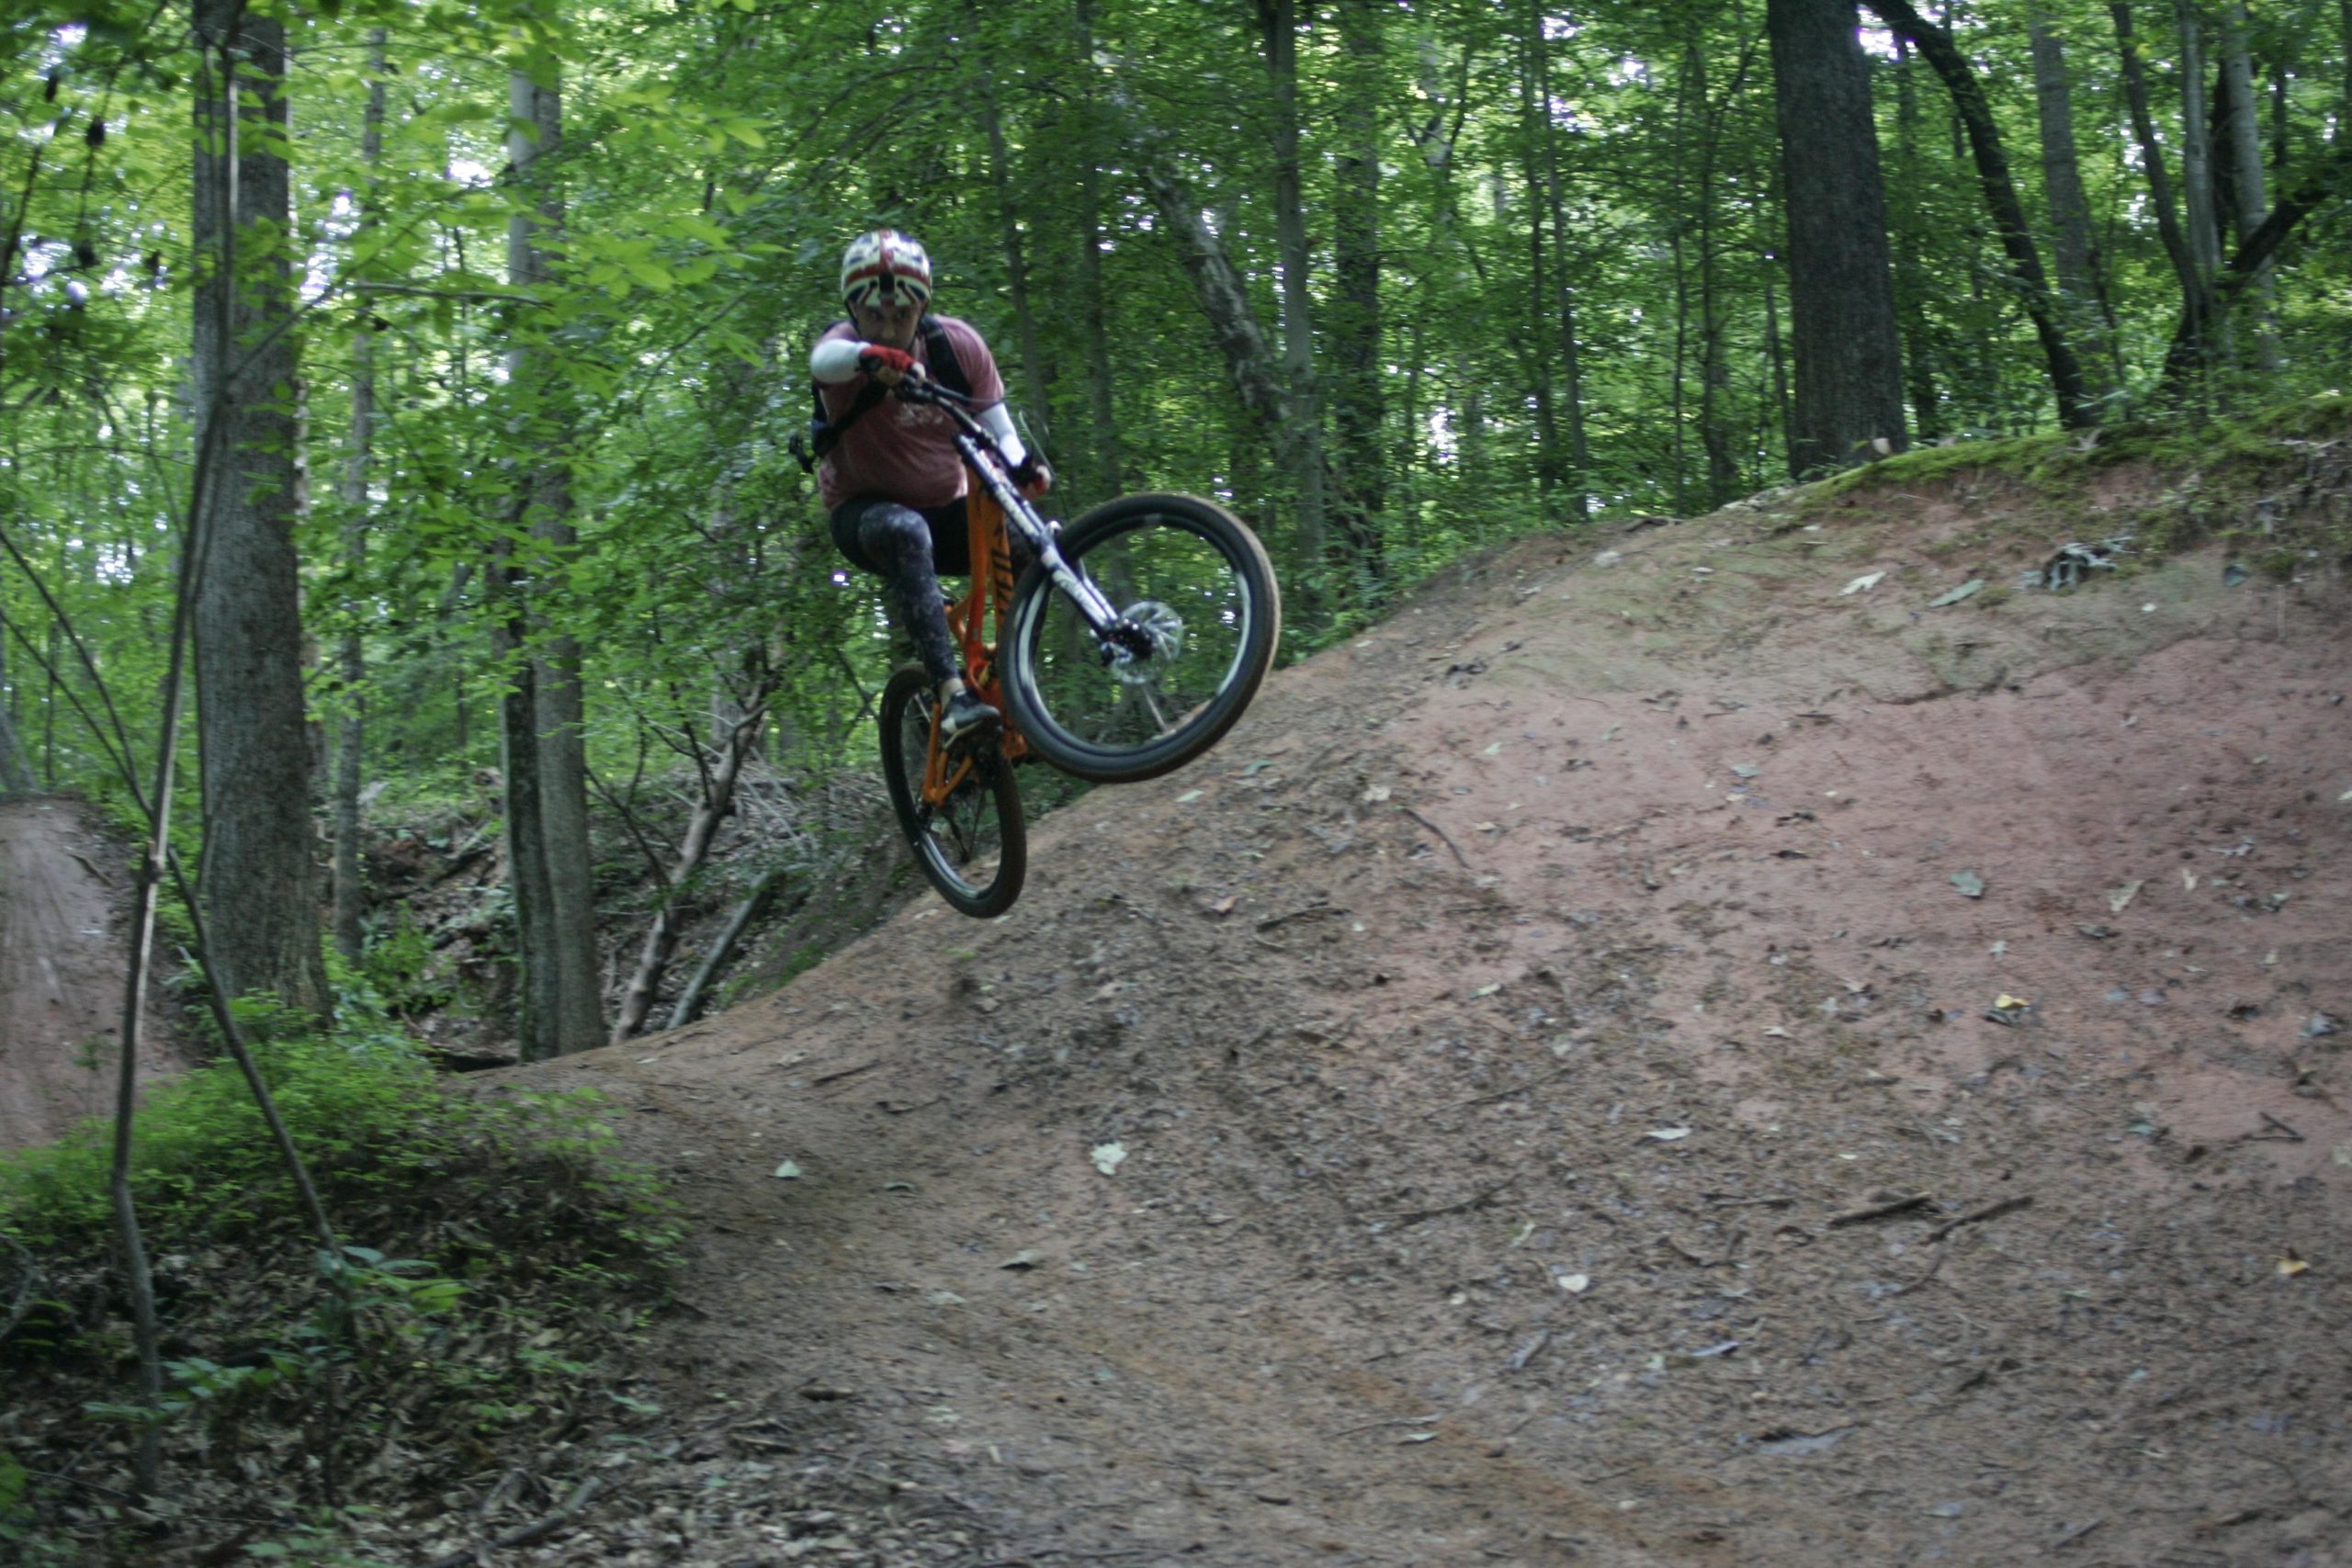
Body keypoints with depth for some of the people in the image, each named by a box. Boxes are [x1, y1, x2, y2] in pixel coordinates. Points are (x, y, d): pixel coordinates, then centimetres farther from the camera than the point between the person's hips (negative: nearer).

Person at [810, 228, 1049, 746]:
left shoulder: (958, 344, -8)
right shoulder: (845, 343, -17)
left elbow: (999, 433, -7)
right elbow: (824, 359, -44)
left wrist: (1021, 465, -31)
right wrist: (871, 356, -67)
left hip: (946, 509, 3)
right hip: (867, 511, -3)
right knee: (904, 531, -40)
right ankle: (952, 695, -48)